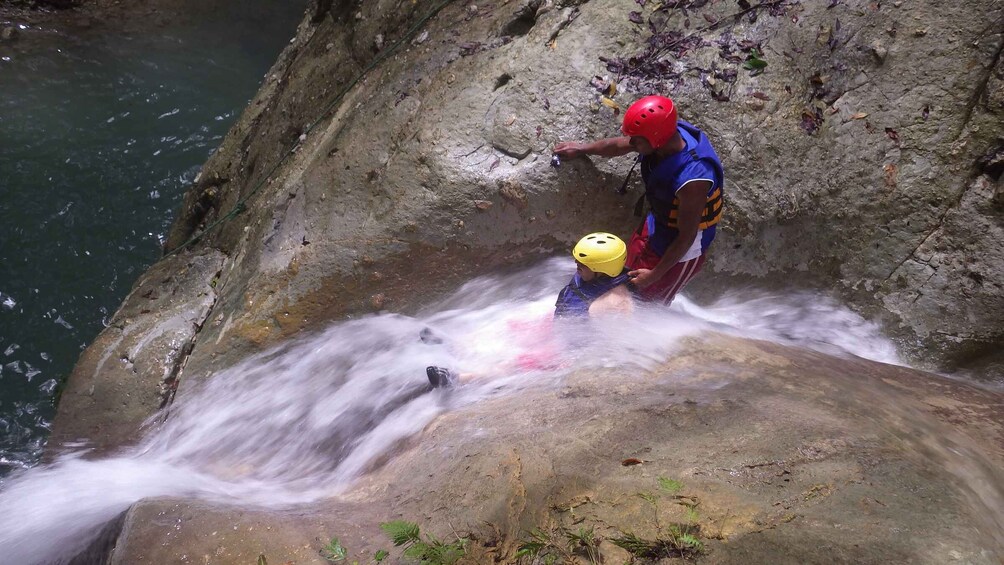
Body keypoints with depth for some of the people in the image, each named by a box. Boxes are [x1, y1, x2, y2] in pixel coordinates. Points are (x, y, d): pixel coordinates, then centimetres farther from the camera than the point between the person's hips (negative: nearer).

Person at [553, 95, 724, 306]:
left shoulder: (691, 179, -42)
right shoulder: (666, 134, -19)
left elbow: (687, 237, -29)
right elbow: (619, 145, 3)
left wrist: (655, 274, -18)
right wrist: (581, 148, 19)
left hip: (681, 250, -8)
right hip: (655, 226, 8)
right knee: (631, 271, 30)